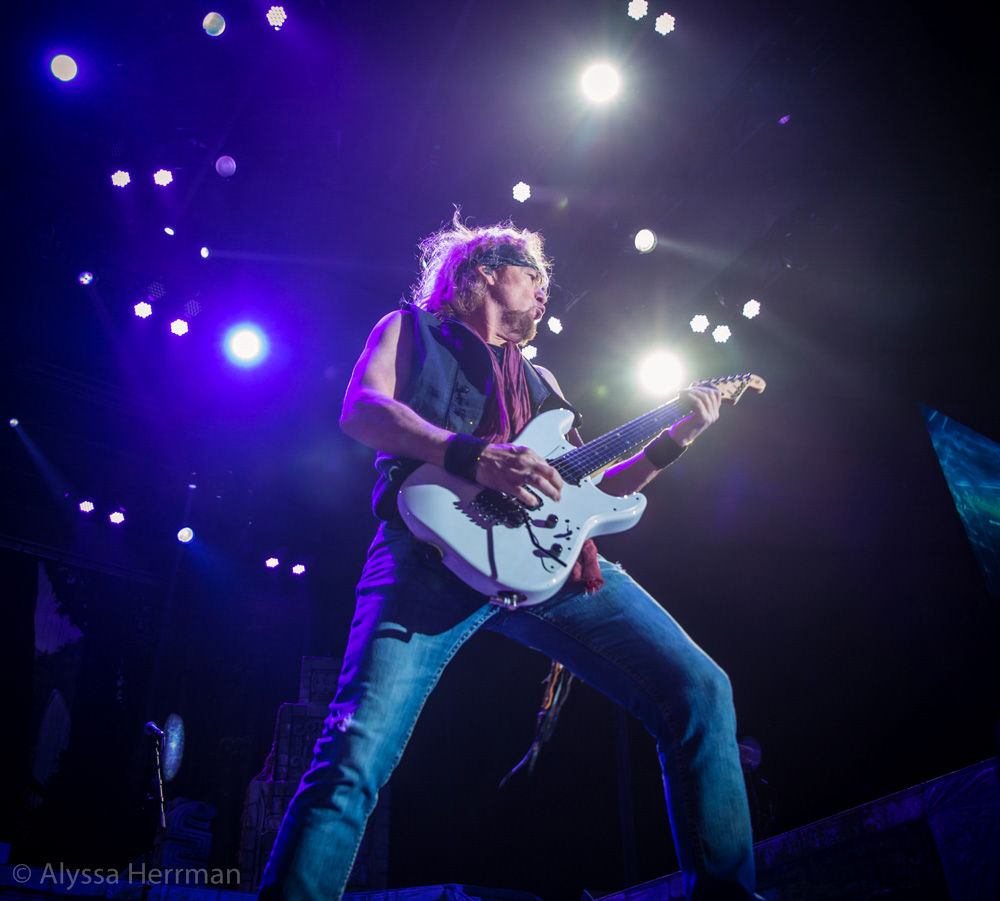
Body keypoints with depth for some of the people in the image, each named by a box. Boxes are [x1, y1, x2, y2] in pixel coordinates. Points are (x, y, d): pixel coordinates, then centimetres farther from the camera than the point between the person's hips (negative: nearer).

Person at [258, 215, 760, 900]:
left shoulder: (539, 379, 35)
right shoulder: (411, 327, 22)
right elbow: (360, 409, 1)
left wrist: (673, 442, 22)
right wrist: (475, 457, -14)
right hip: (436, 544, -4)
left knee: (699, 691, -8)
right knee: (356, 757, -20)